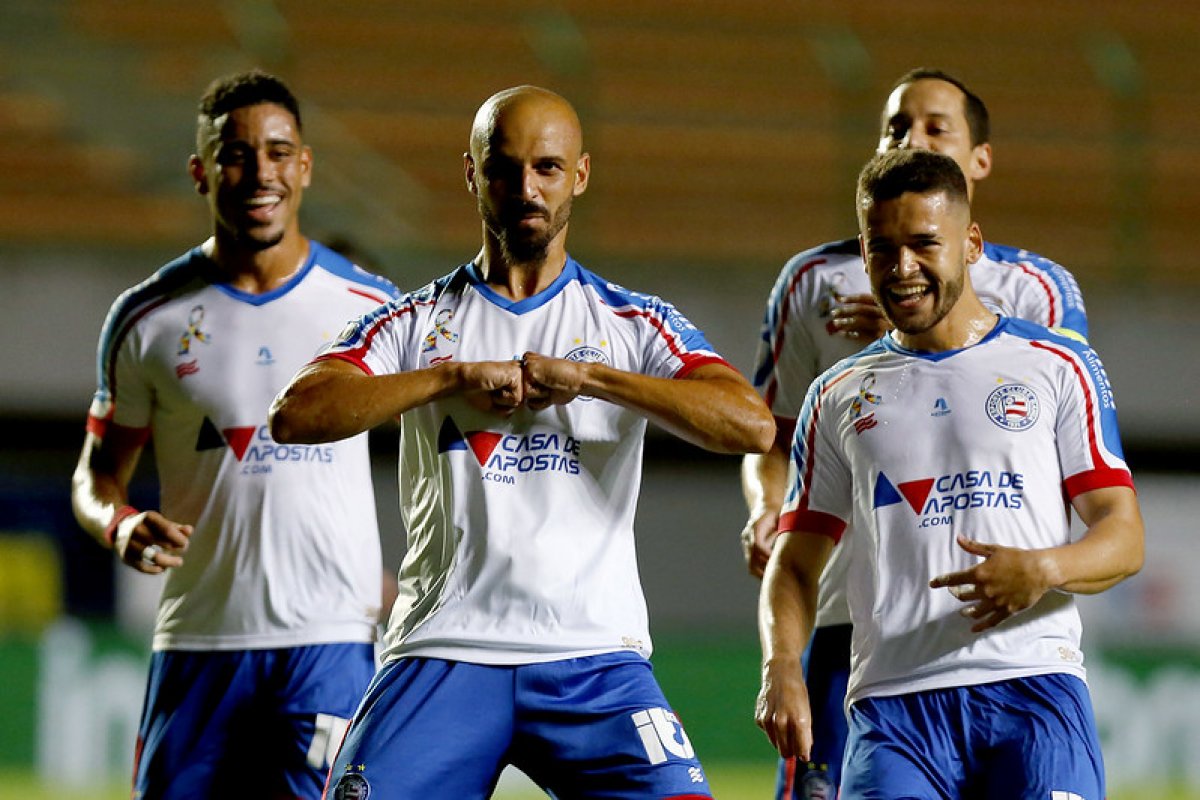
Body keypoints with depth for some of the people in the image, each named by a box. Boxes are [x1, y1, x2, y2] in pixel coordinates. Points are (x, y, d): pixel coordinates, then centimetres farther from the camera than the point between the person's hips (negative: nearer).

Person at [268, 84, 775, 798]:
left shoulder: (633, 324, 10)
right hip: (444, 651, 0)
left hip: (594, 659, 0)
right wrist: (456, 377, -10)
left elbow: (753, 425, -6)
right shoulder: (418, 323, 11)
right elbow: (295, 417, -5)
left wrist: (589, 377, -11)